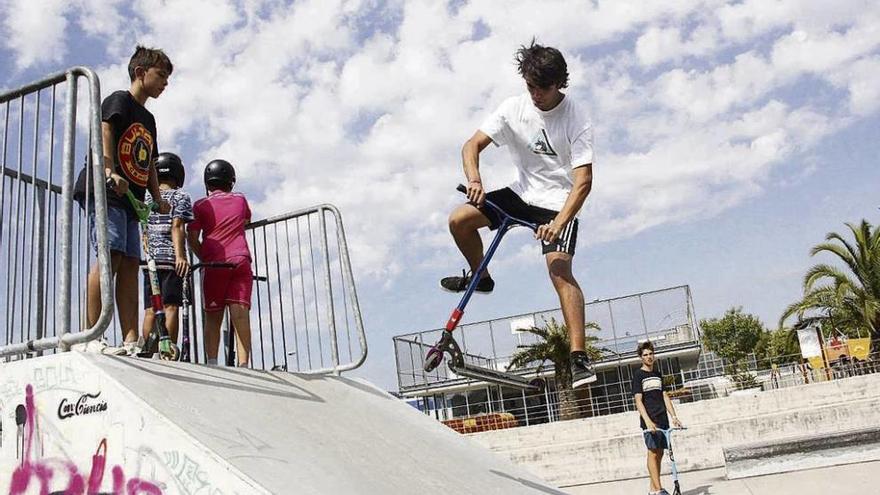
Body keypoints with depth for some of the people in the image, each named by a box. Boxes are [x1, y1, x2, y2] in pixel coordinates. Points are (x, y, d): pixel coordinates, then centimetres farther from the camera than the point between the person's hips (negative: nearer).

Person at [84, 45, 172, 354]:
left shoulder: (148, 119, 29)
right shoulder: (119, 100, 4)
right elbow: (104, 131, -14)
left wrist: (158, 199, 15)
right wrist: (110, 172, -29)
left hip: (130, 200, 8)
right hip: (108, 193, -8)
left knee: (130, 264, -1)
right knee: (110, 256, -20)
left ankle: (130, 341, -6)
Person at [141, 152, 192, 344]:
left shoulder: (146, 197, 18)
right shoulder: (180, 197, 4)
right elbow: (177, 227, -10)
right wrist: (180, 256, -19)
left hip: (149, 258, 4)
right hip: (171, 258, -4)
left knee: (150, 310, 4)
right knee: (170, 307, -7)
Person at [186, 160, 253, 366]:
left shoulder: (201, 205, 7)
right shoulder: (240, 200, 14)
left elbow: (192, 237, 1)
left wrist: (205, 258, 13)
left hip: (214, 264, -1)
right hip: (240, 261, 1)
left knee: (212, 318, 7)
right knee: (240, 314, -7)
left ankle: (212, 362, -2)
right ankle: (243, 364, -16)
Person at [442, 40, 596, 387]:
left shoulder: (576, 120, -17)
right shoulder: (514, 108, -6)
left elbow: (583, 181, -23)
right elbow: (473, 145, -8)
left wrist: (559, 223, -36)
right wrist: (474, 181, -29)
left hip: (559, 203, -4)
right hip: (522, 193, 5)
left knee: (560, 271, -22)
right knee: (459, 220, -13)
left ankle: (579, 357, -18)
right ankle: (480, 276, 14)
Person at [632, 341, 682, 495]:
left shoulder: (658, 374, 16)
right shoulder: (638, 375, -2)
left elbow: (665, 397, 16)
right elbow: (638, 400, -10)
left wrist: (674, 416, 4)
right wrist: (648, 421, -22)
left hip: (663, 420, 6)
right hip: (650, 421, -6)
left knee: (659, 453, 5)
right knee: (653, 452, -9)